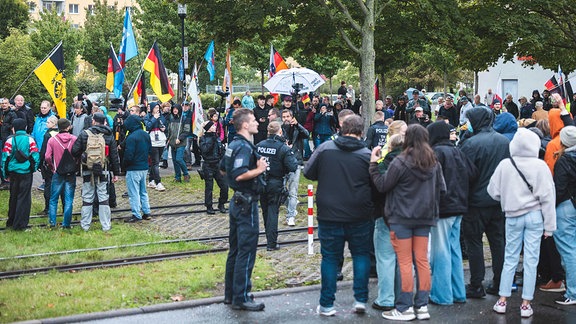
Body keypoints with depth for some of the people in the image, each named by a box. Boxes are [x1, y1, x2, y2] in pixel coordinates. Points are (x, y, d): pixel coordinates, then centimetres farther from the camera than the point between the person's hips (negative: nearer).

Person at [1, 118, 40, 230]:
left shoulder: (10, 140, -4)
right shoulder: (30, 139, -4)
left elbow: (5, 157, -4)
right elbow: (36, 155, -7)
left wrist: (5, 173, 6)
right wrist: (33, 168, 9)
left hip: (14, 173, 1)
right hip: (26, 173, -1)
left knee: (13, 197, 15)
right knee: (24, 198, 3)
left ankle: (11, 222, 24)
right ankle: (20, 224, 1)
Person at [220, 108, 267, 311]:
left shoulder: (233, 145, 12)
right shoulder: (244, 147, -19)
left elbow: (223, 168, 25)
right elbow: (239, 174, -31)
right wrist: (259, 170, -17)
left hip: (238, 201, 10)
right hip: (247, 203, -10)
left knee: (235, 250, 16)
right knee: (246, 251, -5)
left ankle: (230, 294, 23)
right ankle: (241, 298, -2)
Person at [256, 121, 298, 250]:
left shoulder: (259, 145, -2)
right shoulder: (283, 148, -14)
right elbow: (292, 167, -18)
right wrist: (293, 157, 0)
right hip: (275, 184, -4)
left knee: (265, 211, 16)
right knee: (273, 212, 2)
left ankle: (269, 238, 29)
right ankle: (271, 243, 3)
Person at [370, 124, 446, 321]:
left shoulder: (400, 162, -14)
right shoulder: (434, 163, 5)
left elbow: (382, 185, -9)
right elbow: (441, 189, 10)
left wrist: (373, 164, 0)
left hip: (401, 218, -5)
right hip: (425, 217, 5)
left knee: (405, 262, -1)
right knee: (422, 261, 9)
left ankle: (405, 308, 4)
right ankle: (422, 306, 12)